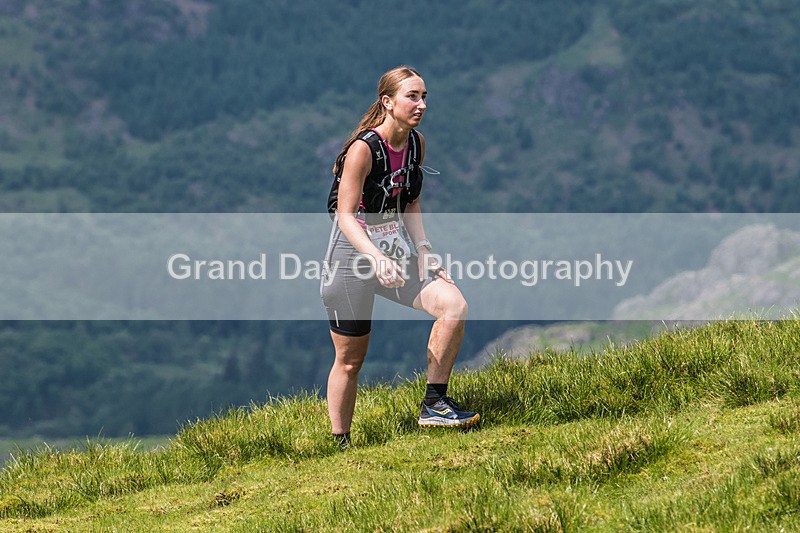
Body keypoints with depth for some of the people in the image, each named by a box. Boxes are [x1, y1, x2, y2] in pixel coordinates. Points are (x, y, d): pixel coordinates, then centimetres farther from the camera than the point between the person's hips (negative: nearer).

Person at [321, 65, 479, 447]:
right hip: (353, 254, -6)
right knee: (350, 360, 1)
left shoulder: (416, 144, 2)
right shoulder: (363, 149, -19)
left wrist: (423, 251, 2)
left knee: (454, 305, -17)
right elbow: (346, 216, -22)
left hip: (397, 251, 6)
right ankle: (340, 444, 17)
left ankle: (434, 405, -8)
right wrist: (376, 259, -37)